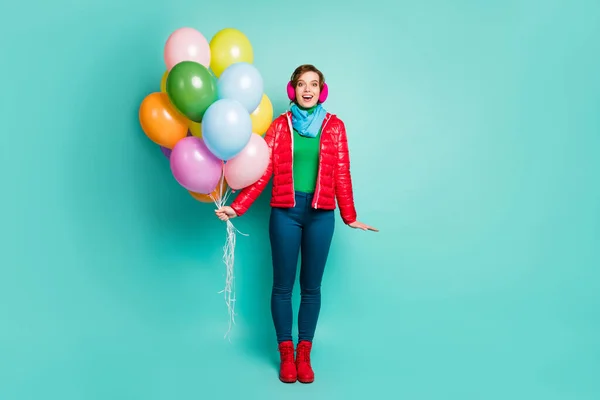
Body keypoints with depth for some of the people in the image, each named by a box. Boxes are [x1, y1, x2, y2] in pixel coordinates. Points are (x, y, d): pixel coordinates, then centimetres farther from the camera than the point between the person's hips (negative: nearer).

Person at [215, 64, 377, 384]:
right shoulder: (279, 125, 5)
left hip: (321, 214, 1)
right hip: (285, 212, 0)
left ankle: (304, 354, 21)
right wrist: (237, 207, -9)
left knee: (311, 286, 7)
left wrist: (350, 216, 6)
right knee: (283, 285, 5)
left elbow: (342, 175, 6)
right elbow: (261, 172, 0)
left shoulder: (335, 126, 6)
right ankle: (286, 354, 20)